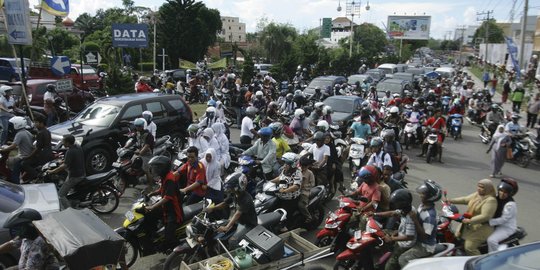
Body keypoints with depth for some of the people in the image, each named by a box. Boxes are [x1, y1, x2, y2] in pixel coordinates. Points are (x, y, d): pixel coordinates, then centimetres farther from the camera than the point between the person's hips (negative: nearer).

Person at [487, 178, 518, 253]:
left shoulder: (510, 204, -22)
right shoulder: (497, 198, 1)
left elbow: (504, 219, -26)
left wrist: (488, 222, -32)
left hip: (507, 228, -9)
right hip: (496, 225, 9)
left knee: (491, 240, -30)